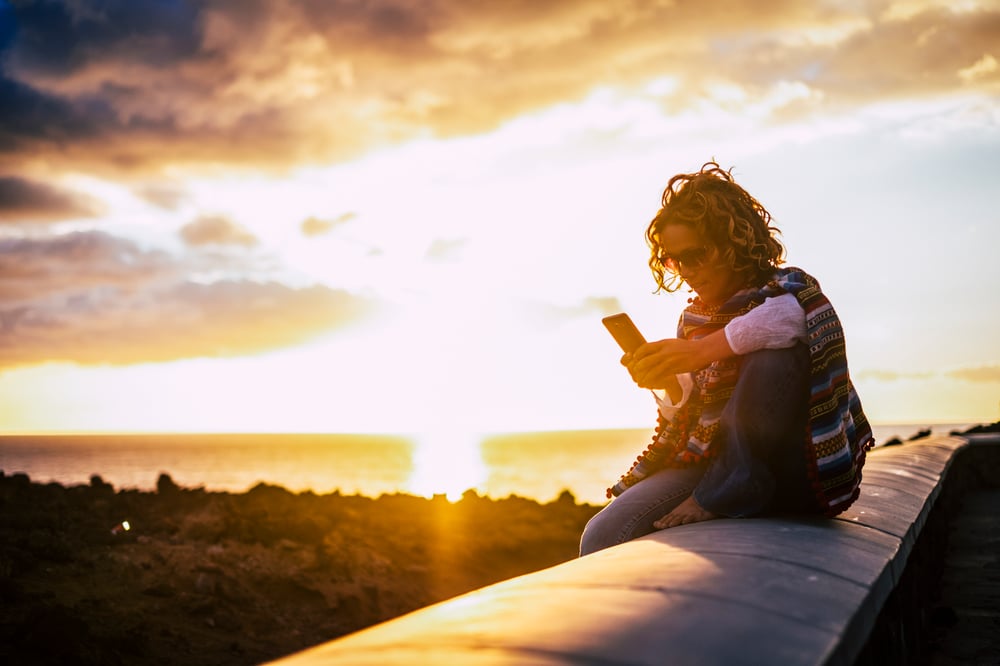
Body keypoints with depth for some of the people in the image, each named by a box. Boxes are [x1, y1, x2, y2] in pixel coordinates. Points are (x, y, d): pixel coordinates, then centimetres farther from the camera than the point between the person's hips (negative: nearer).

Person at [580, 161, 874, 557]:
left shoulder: (788, 290, -4)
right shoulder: (693, 318, 13)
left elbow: (791, 314, -33)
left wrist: (702, 350, -37)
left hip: (795, 475, -3)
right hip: (710, 463, 4)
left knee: (773, 354, -31)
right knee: (603, 537, -21)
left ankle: (721, 493, -21)